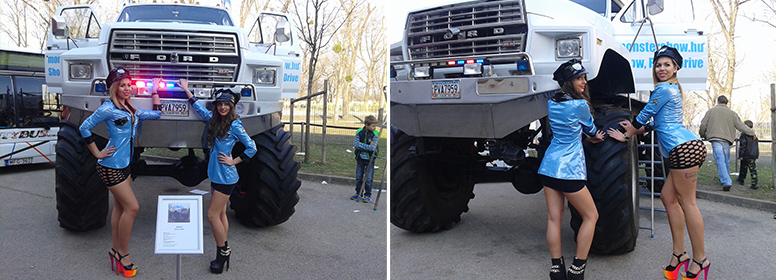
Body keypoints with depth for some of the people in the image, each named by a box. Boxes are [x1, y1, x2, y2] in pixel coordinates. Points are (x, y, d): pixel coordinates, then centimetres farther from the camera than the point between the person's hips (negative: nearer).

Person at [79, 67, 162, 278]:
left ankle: (116, 250, 24)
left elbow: (155, 114, 20)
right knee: (132, 207, -8)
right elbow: (85, 128, -10)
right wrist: (98, 153, -10)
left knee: (120, 207, 13)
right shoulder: (108, 109, -14)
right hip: (111, 167, -8)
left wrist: (155, 92, 17)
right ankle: (123, 254, 4)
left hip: (124, 165, 8)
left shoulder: (131, 109, 9)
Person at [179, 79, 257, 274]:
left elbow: (251, 148, -10)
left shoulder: (235, 125, -12)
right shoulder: (214, 120, 8)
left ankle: (223, 252, 5)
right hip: (215, 174, 7)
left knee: (213, 215, -7)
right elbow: (199, 108, 22)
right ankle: (223, 252, 18)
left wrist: (234, 161, -10)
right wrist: (186, 90, 25)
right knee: (221, 214, 11)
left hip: (226, 176, -7)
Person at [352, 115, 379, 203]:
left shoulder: (375, 134, -13)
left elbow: (373, 148, -22)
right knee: (358, 177, 13)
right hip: (360, 158, 3)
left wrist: (361, 144, -16)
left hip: (370, 159, -3)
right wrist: (368, 146, -19)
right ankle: (358, 194, 27)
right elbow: (355, 145, -12)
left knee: (368, 179, 1)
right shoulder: (359, 132, -6)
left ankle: (368, 195, 15)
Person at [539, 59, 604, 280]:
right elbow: (590, 127, 10)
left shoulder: (551, 103, 8)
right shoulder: (580, 105, -12)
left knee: (554, 218, 8)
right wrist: (593, 135, 30)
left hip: (548, 166, 7)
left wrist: (590, 137, 20)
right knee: (591, 216, 8)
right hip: (569, 170, -7)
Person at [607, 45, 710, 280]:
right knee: (668, 197, 11)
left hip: (684, 147, -10)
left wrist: (627, 135, 13)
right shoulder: (673, 89, 24)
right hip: (688, 147, 10)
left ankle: (700, 259, 1)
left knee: (687, 202, -6)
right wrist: (634, 130, 27)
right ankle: (679, 254, 13)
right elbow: (658, 122, 29)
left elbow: (644, 115, 1)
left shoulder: (663, 89, -6)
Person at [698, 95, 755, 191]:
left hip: (715, 138, -2)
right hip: (726, 139, 2)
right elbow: (741, 126, 11)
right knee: (726, 161, 15)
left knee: (720, 160, -11)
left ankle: (726, 182, -23)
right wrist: (752, 132, 24)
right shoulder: (731, 113, 11)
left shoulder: (711, 111, 9)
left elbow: (703, 125, 6)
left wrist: (703, 135, 24)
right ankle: (726, 180, 24)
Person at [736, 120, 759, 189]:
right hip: (753, 156, 5)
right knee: (753, 170, 1)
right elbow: (757, 147, 18)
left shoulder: (744, 135, -11)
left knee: (743, 169, 11)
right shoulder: (754, 136, 11)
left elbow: (742, 146, -15)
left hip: (746, 156, -5)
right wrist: (756, 156, 25)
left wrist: (741, 155, -12)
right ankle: (754, 184, -4)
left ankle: (741, 180, 26)